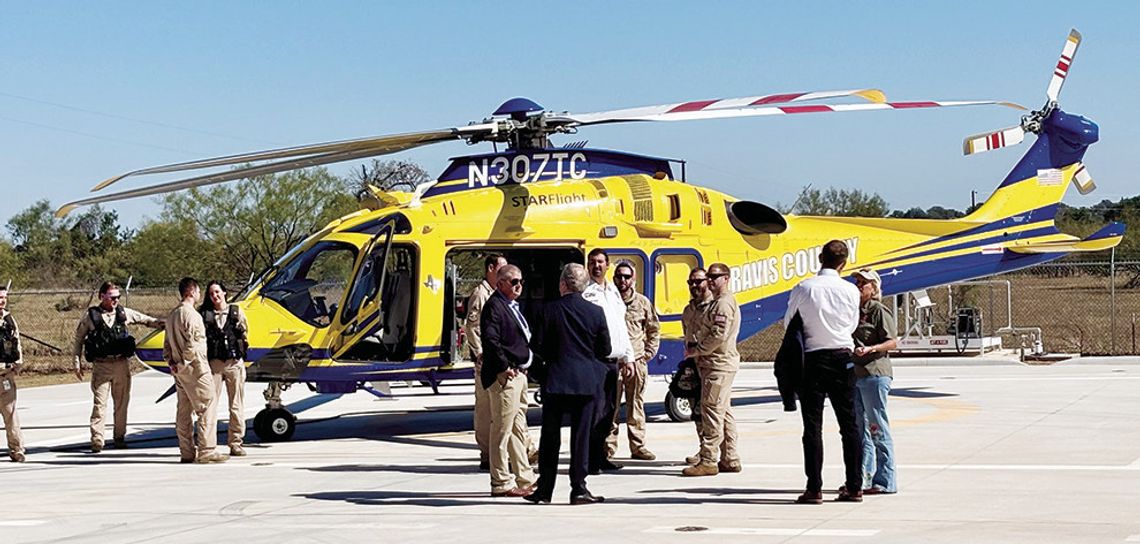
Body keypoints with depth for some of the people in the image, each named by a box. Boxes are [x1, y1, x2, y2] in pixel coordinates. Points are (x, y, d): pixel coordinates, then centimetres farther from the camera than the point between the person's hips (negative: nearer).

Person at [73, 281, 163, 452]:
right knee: (100, 403, -8)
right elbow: (79, 338, 9)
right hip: (101, 365, -3)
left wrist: (161, 324, 5)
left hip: (121, 363, 3)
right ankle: (96, 440, -9)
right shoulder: (91, 316, 2)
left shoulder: (124, 313, 8)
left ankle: (120, 437, 18)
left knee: (122, 402, 7)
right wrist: (77, 363, 7)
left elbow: (145, 319, 18)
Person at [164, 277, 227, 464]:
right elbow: (192, 344, -20)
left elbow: (167, 344, 18)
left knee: (184, 411, 11)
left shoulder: (172, 315, 15)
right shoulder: (191, 315, -15)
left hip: (179, 369, 10)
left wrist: (171, 361, 12)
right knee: (207, 409, -6)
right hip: (195, 368, -10)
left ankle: (187, 452, 13)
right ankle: (206, 451, -10)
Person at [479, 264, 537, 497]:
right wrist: (505, 367, -19)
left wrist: (524, 366, 16)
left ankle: (524, 479, 23)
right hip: (504, 376, -10)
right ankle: (502, 484, -2)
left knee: (518, 430, 16)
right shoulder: (494, 306, -13)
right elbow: (490, 340, -23)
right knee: (502, 430, -6)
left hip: (519, 373, 10)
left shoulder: (512, 306, 18)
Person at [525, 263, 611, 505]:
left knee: (550, 437, 7)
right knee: (581, 436, 4)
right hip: (586, 382, 1)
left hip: (555, 380, -1)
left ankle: (544, 489, 11)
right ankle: (578, 489, 3)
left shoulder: (550, 310, -6)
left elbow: (539, 346, -4)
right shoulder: (596, 312, -2)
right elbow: (605, 350, 3)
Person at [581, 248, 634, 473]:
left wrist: (628, 357, 18)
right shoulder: (584, 292, -5)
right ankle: (590, 460, -3)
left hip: (613, 360, 7)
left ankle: (600, 456, 19)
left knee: (609, 409, 10)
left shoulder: (613, 292, 17)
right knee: (596, 410, -9)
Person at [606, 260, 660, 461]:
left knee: (636, 405, 6)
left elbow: (654, 329, 18)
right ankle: (608, 446, 2)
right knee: (610, 405, -2)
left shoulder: (642, 302, 8)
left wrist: (649, 352, 8)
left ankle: (638, 446, 11)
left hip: (637, 361, 2)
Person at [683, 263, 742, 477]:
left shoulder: (724, 303, -14)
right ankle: (730, 459, 16)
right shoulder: (718, 302, 20)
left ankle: (708, 461, -10)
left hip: (719, 365, -11)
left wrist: (697, 351, -12)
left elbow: (719, 335, -22)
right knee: (724, 412, 12)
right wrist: (697, 350, 13)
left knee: (712, 411, -10)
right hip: (719, 364, 11)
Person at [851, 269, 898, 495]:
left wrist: (871, 349, -25)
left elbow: (892, 342, -12)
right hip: (855, 374, 9)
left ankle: (885, 481, -3)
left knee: (877, 427, -7)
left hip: (875, 374, -9)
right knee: (859, 429, 12)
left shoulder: (879, 311, -7)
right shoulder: (854, 310, 17)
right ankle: (862, 479, 18)